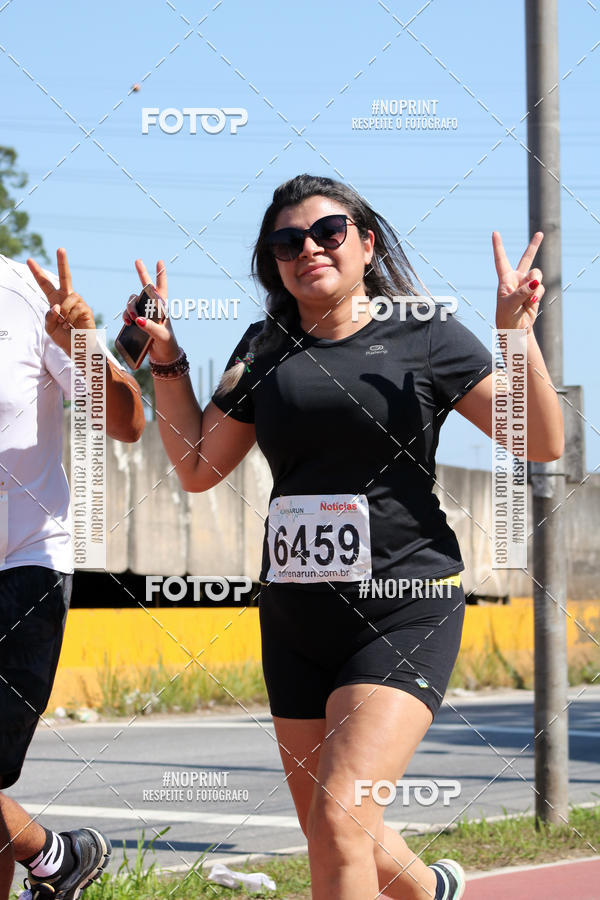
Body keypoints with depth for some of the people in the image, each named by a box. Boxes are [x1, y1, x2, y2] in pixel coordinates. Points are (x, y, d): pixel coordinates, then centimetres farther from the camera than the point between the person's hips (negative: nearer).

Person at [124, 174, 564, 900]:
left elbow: (542, 444, -5)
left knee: (339, 812, -23)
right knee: (333, 839, 14)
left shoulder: (424, 336, -2)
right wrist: (166, 358, 5)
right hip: (296, 619, 5)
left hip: (404, 612, -5)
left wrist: (517, 334, -18)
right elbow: (197, 467, 13)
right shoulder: (266, 350, 10)